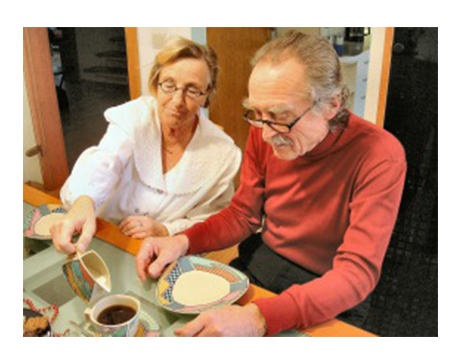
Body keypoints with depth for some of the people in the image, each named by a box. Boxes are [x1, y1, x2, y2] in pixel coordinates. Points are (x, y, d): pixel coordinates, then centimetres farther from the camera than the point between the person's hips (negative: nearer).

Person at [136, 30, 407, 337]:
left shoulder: (380, 155, -24)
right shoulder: (263, 133, -9)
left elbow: (358, 272, -28)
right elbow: (244, 215, 0)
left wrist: (260, 317, -41)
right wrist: (183, 242, -19)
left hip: (329, 297, -3)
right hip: (260, 261, 4)